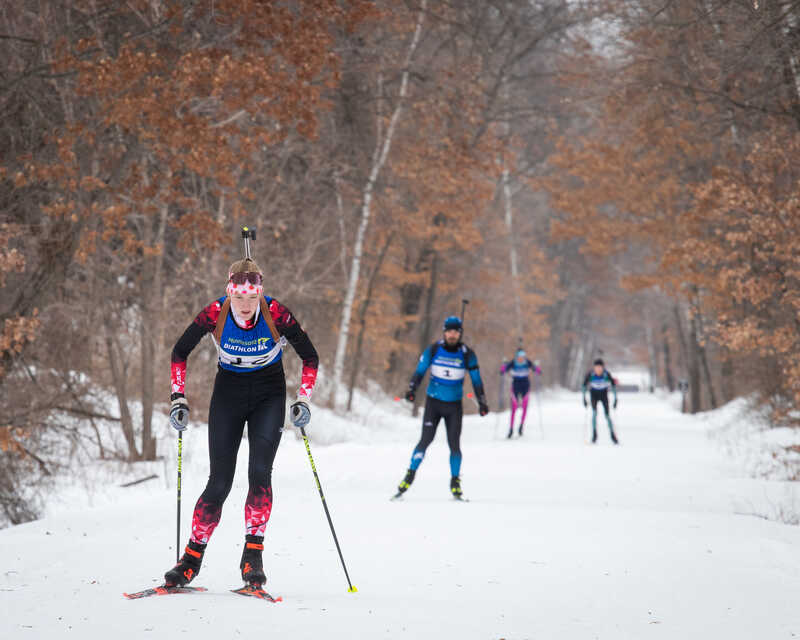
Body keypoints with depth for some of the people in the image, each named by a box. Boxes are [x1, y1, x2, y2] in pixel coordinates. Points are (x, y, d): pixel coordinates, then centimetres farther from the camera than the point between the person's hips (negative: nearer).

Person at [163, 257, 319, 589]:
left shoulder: (277, 315, -23)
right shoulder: (215, 314, -21)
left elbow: (310, 357, -8)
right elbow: (180, 353, -4)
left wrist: (303, 400, -16)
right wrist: (179, 398, -10)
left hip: (269, 396, 0)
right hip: (228, 395, 1)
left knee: (259, 472, -19)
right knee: (219, 484, -4)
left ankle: (253, 555, -9)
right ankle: (191, 559, 10)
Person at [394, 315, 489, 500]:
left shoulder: (467, 354, -5)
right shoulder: (434, 350, -5)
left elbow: (476, 379, 2)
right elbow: (420, 371, -1)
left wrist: (482, 402, -2)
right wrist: (412, 389, -15)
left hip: (454, 406, 1)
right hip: (433, 402, 0)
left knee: (454, 444, -3)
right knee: (426, 439, -12)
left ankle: (455, 483, 9)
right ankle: (410, 475, -2)